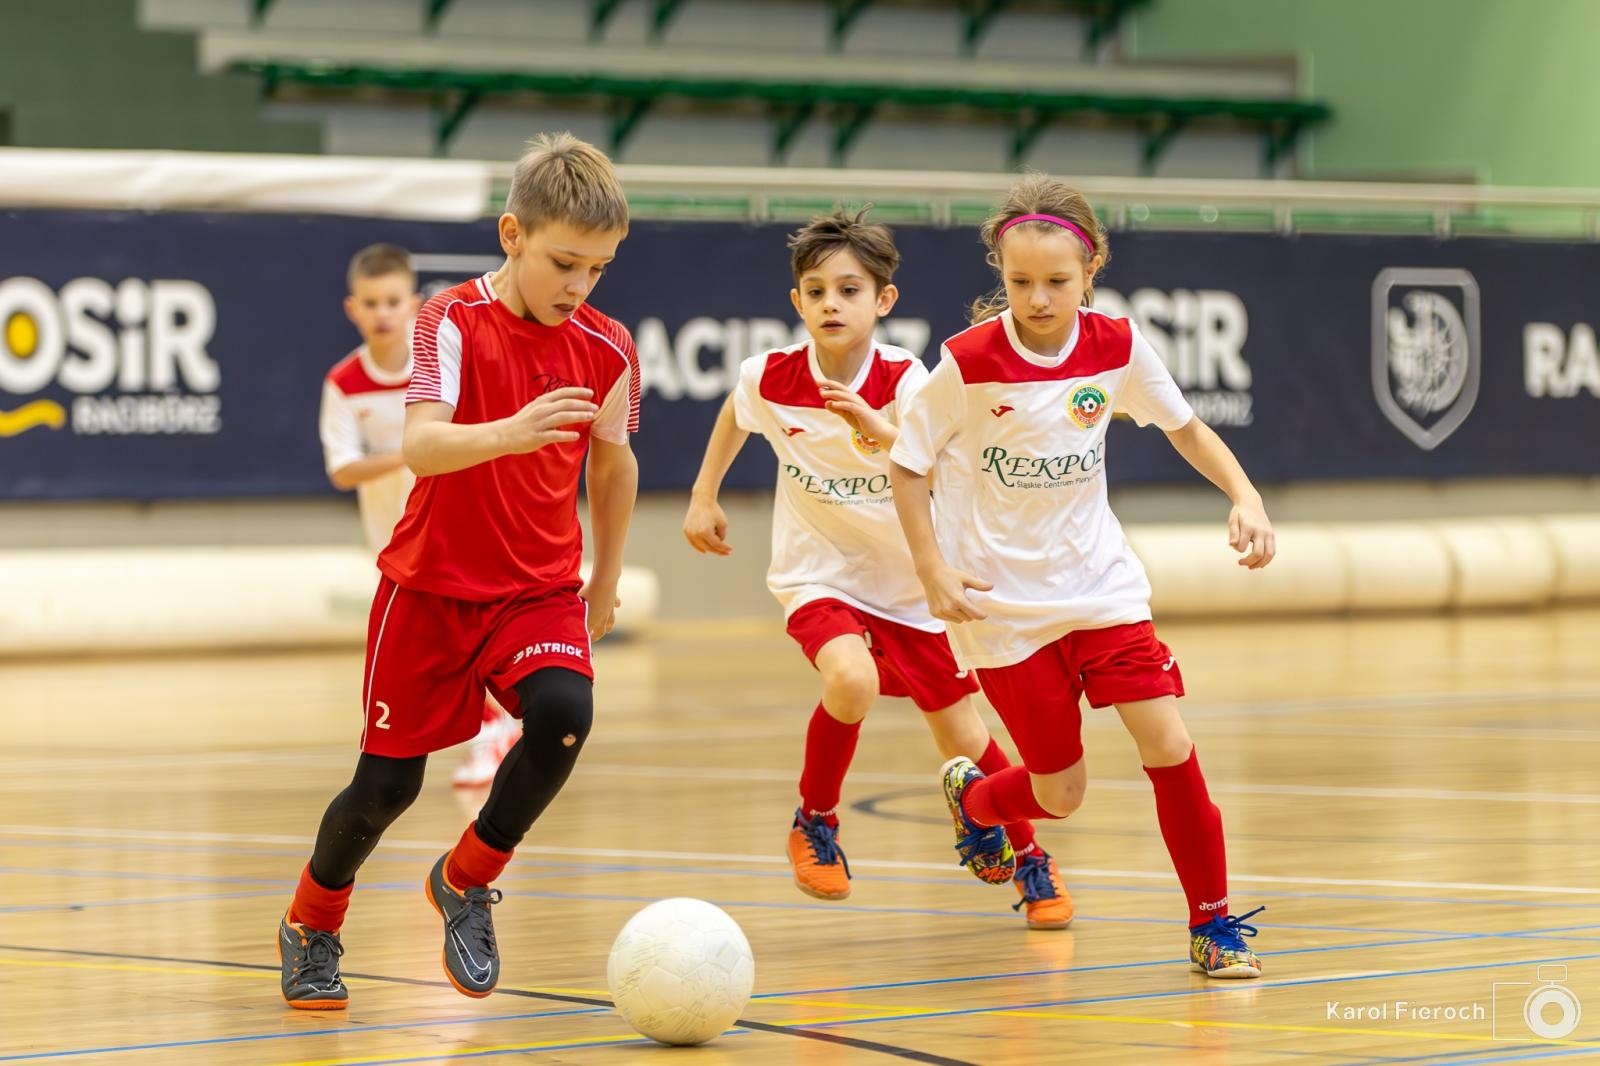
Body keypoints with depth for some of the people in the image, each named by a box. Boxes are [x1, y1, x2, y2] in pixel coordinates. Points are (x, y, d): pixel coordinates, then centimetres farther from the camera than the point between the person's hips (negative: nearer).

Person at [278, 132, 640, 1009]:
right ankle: (310, 928, 31)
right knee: (388, 781, 1)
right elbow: (421, 445, -31)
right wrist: (511, 432, -49)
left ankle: (465, 883, 1)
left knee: (563, 714, -26)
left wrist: (606, 581, 20)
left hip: (540, 590, 3)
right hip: (432, 584, -2)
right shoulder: (454, 321, -16)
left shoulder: (606, 350, -5)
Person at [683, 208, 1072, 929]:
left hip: (908, 582, 1)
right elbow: (734, 415, 11)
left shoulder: (904, 381, -20)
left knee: (961, 737, 6)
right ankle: (814, 822, -6)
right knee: (851, 680, -31)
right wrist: (704, 497, 14)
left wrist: (880, 430, -54)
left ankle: (1030, 860, 31)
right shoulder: (769, 378, -14)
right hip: (818, 575, -1)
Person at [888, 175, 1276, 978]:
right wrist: (933, 570, -13)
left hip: (1101, 582, 3)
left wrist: (1245, 497, -6)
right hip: (1003, 603, -2)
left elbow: (1184, 427, 9)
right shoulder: (969, 362, -16)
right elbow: (908, 463, -4)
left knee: (1168, 745, -12)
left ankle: (1211, 921, 4)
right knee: (1060, 793, 3)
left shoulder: (1117, 346, -7)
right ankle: (972, 798, 38)